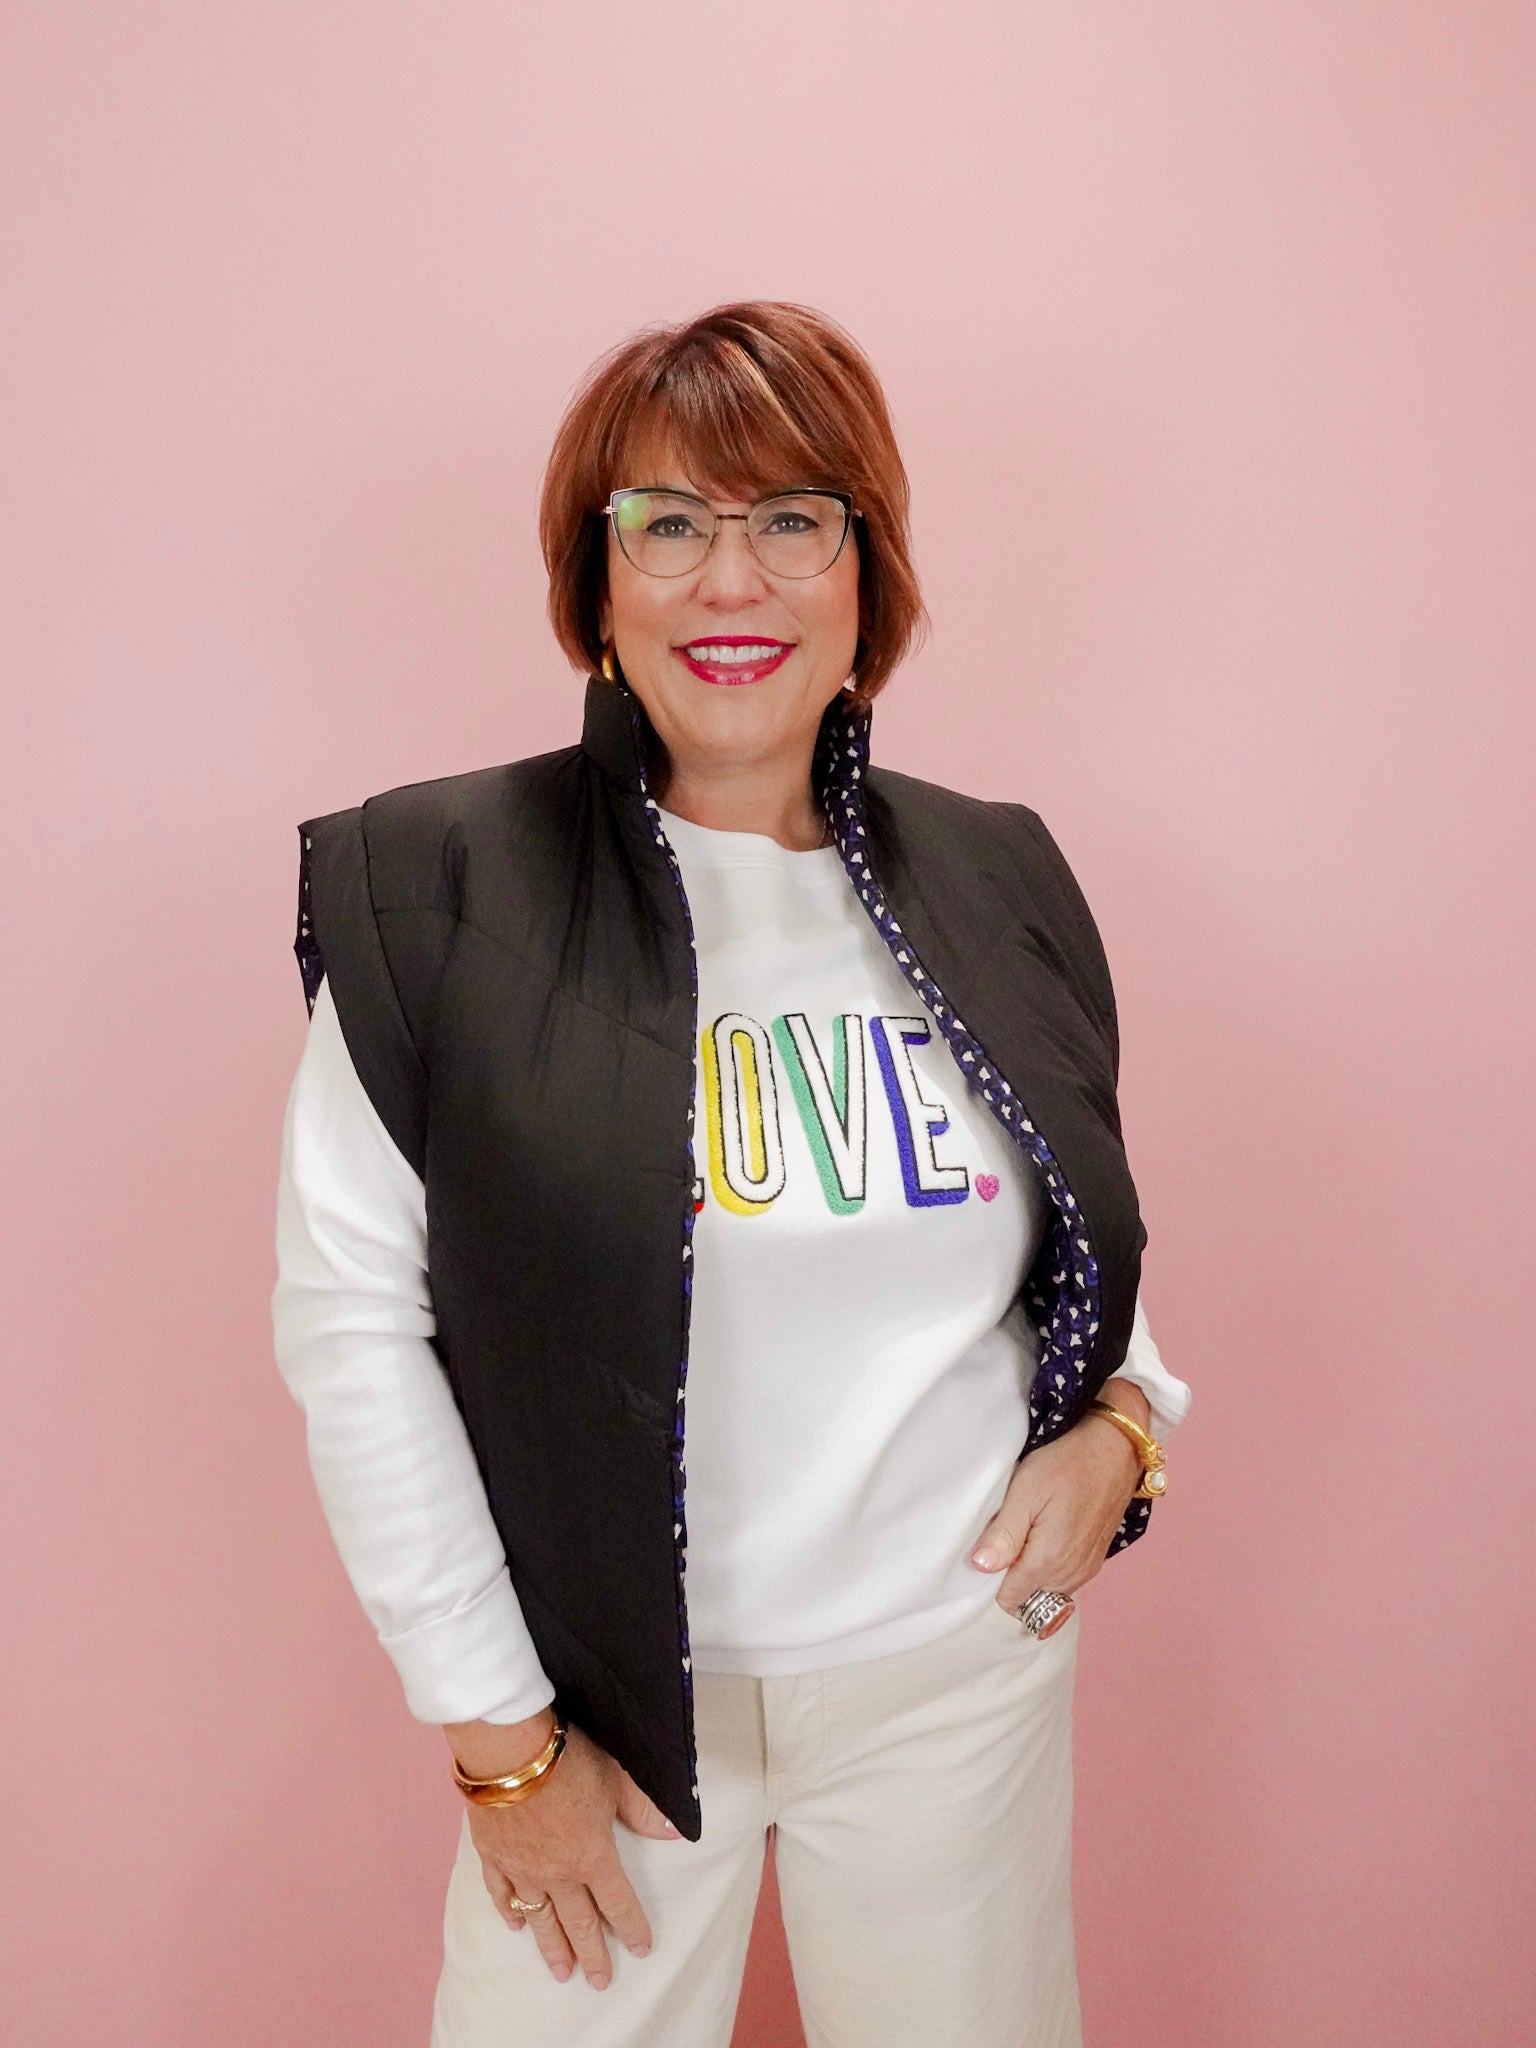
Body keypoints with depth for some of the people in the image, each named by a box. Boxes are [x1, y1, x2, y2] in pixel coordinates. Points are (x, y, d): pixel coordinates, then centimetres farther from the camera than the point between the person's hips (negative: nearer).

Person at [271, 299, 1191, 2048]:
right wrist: (494, 1734, -8)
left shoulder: (997, 878, 1)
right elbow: (350, 1323, -10)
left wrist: (1118, 1425, -5)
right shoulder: (440, 888, -11)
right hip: (609, 1683, -2)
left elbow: (1096, 1230, 14)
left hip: (962, 1663, 3)